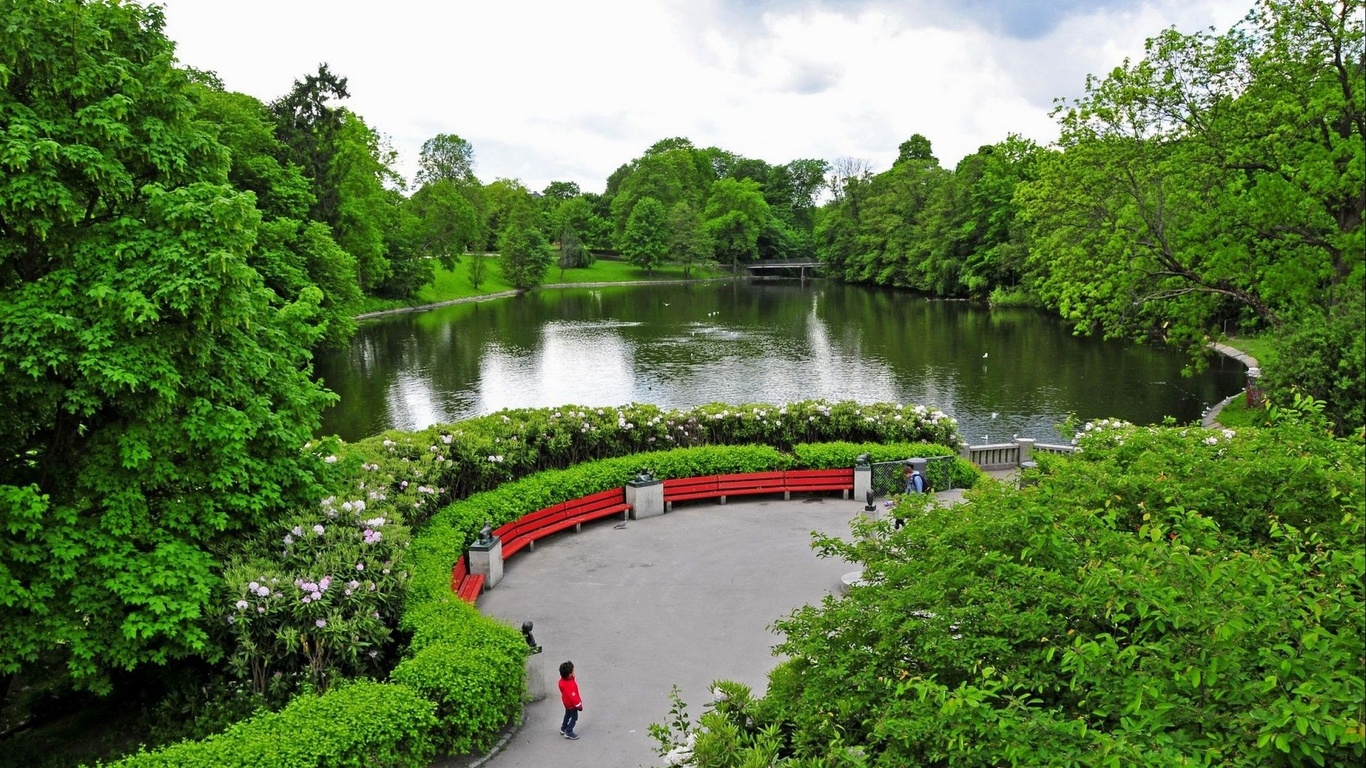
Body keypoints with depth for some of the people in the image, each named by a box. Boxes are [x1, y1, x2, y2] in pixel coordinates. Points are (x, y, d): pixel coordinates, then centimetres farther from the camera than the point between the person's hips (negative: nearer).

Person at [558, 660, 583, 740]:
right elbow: (573, 697, -32)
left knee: (567, 715, 29)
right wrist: (578, 705, -17)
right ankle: (568, 733, 27)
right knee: (574, 718, 13)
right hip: (572, 704, -8)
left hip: (567, 702, 8)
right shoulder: (570, 685, -42)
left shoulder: (563, 680, -15)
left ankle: (563, 729, 46)